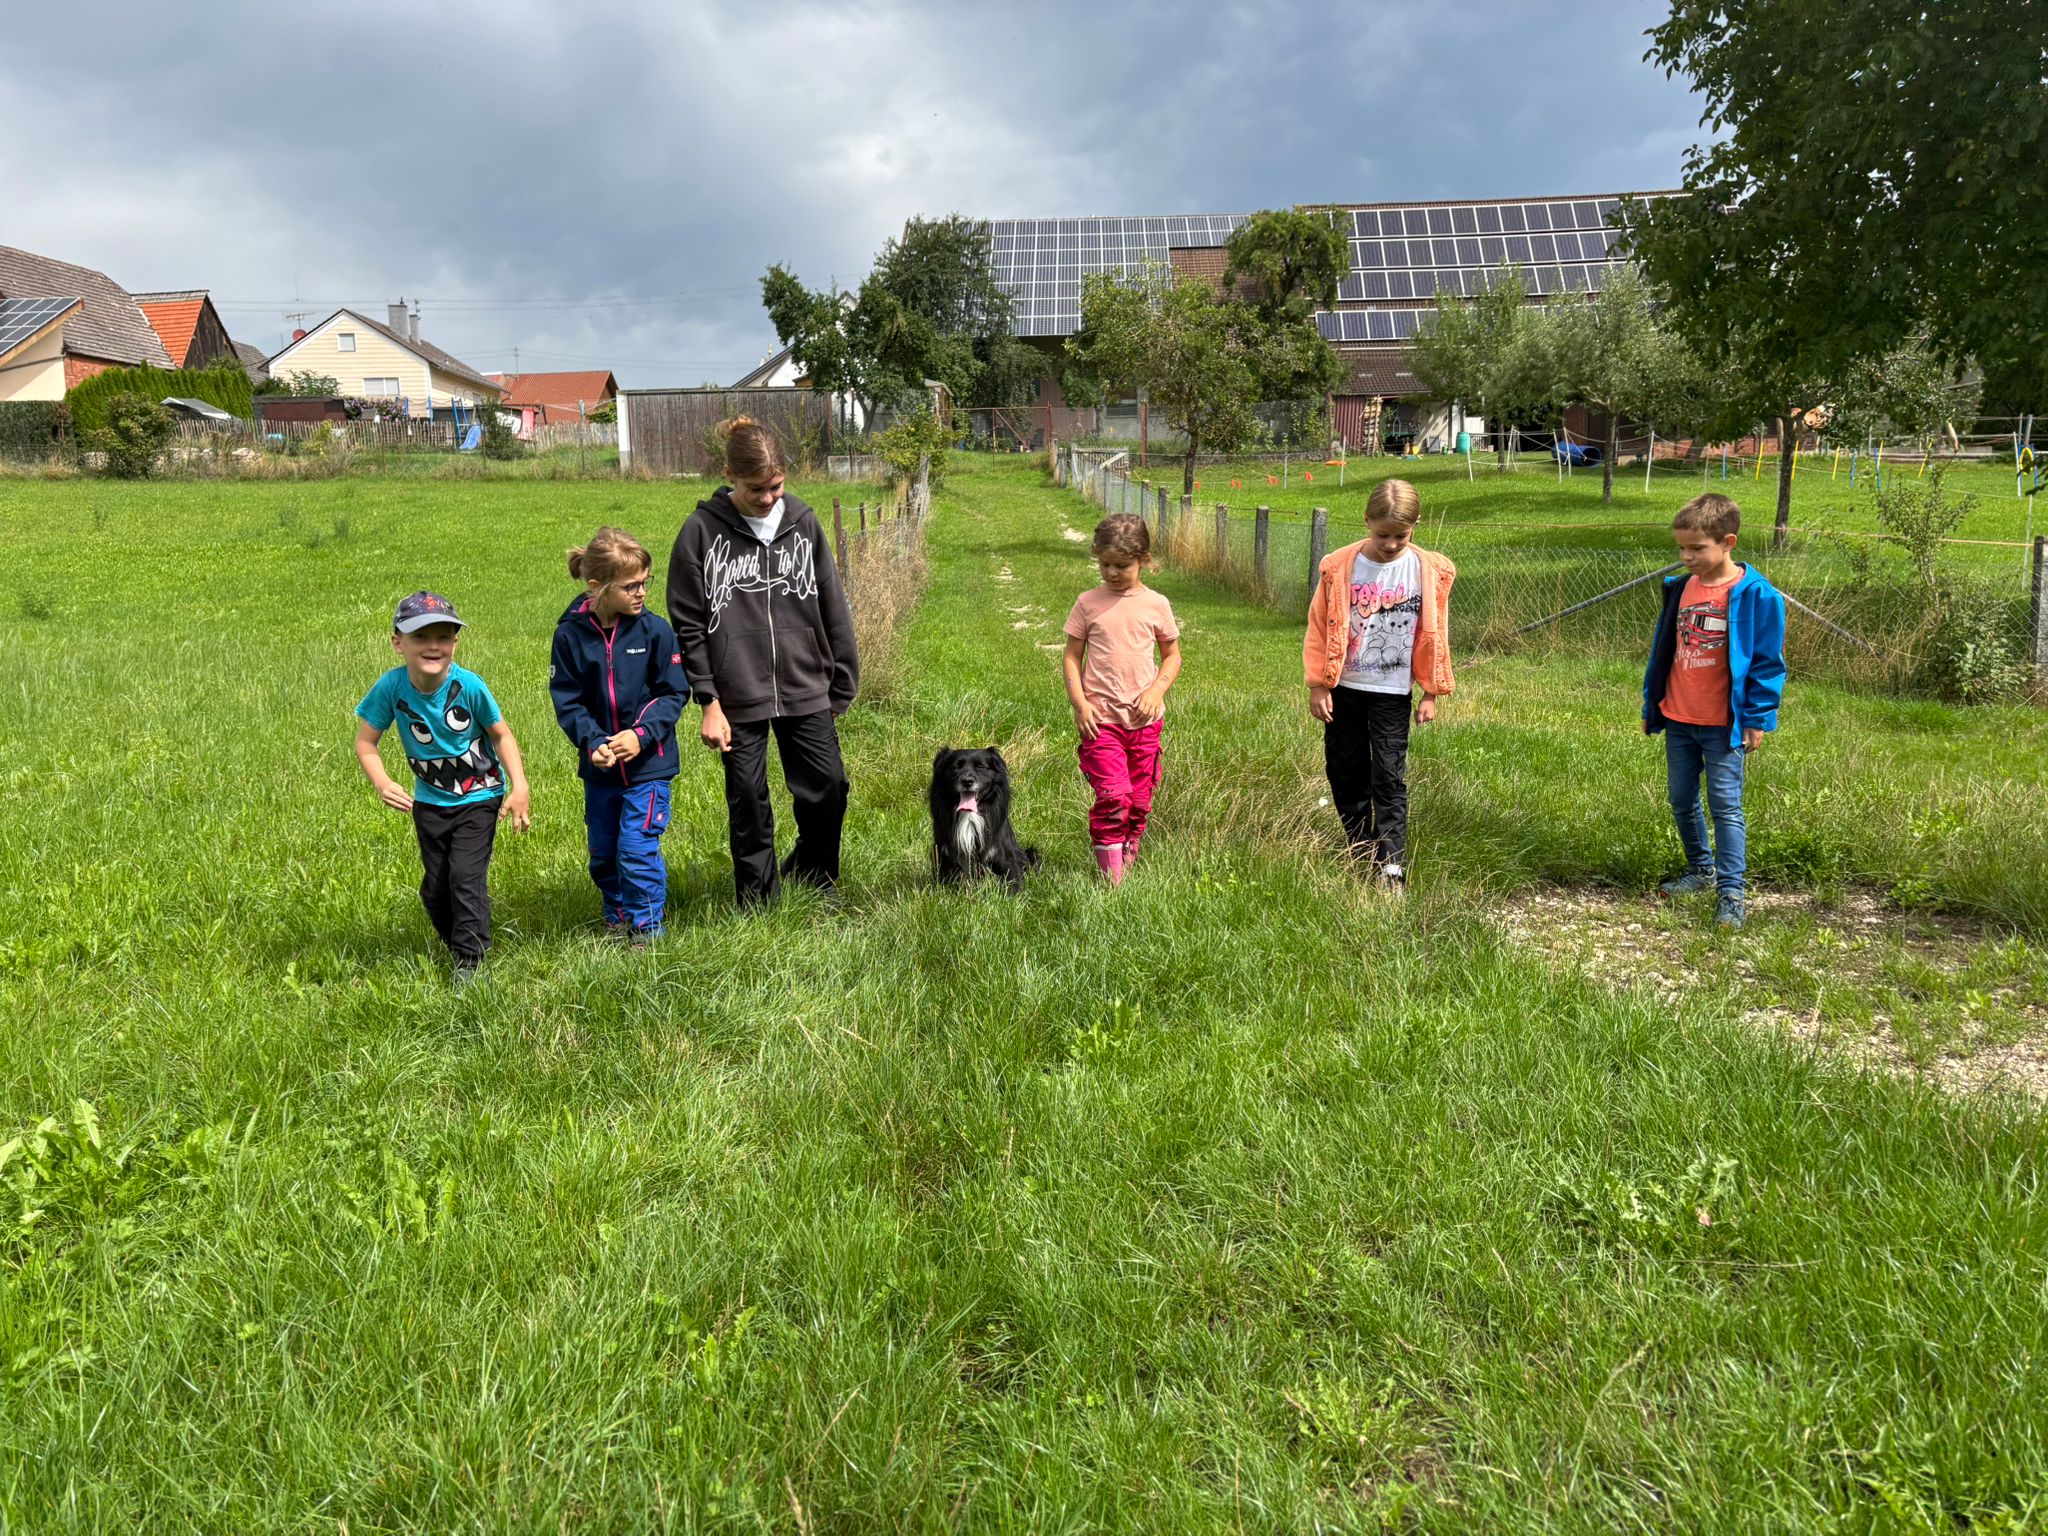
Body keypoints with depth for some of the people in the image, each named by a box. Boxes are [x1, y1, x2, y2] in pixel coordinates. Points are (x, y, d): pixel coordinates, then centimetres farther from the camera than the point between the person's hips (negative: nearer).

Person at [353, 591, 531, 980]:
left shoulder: (469, 686, -24)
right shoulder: (391, 687, -19)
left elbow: (501, 734, -10)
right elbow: (365, 741, -10)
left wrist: (519, 787, -16)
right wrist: (381, 783, -28)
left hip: (478, 797, -3)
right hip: (429, 801, 4)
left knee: (465, 876, -14)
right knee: (434, 887, 12)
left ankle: (470, 961, -1)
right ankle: (458, 945, 34)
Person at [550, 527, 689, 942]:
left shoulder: (655, 630, -9)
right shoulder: (571, 634, -7)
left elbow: (674, 693, -5)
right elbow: (567, 700, -4)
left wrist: (642, 734, -18)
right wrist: (593, 742, -19)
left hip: (648, 761, -3)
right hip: (598, 765, 3)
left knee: (638, 850, -6)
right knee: (602, 852, 15)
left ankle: (647, 928, 11)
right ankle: (617, 918, 35)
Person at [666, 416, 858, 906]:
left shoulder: (803, 523, 2)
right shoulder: (702, 531, -6)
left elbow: (833, 610, 8)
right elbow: (688, 627, -4)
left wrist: (842, 685, 8)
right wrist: (708, 702, -7)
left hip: (805, 691, 2)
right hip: (738, 697, -2)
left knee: (829, 788, 5)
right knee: (748, 802, 6)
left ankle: (815, 883, 29)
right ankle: (759, 902, 23)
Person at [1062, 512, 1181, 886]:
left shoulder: (1156, 605, 4)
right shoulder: (1088, 603, 2)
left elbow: (1172, 655, 13)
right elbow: (1072, 656, 5)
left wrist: (1156, 690, -5)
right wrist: (1079, 704, -8)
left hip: (1145, 719, 2)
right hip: (1101, 718, -2)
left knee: (1139, 801, 8)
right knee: (1113, 799, -14)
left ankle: (1128, 864, 24)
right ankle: (1111, 880, -8)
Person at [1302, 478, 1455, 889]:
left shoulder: (1430, 571, -5)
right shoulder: (1339, 567, -7)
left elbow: (1434, 635, 2)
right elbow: (1320, 629, -1)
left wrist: (1431, 692, 3)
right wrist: (1318, 685, -2)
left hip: (1392, 692, -1)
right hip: (1344, 688, 2)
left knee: (1389, 777, -5)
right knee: (1345, 773, 11)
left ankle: (1391, 863, -1)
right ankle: (1360, 851, 27)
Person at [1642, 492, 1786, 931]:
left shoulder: (1755, 594, -13)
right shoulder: (1680, 588, 5)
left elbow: (1766, 662, -9)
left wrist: (1757, 718, -10)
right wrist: (1651, 705, 16)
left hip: (1724, 725, -6)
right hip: (1677, 720, 6)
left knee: (1725, 804, -4)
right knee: (1682, 800, 15)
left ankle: (1731, 892, 0)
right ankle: (1701, 870, 32)